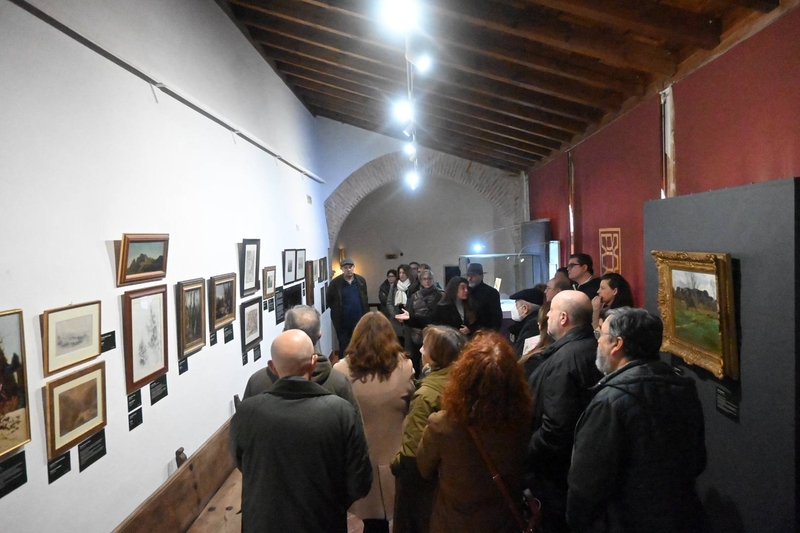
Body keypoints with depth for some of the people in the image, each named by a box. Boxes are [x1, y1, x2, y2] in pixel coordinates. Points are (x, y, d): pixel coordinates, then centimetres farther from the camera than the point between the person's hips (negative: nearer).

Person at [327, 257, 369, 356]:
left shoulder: (361, 281, 0)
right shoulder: (335, 283, -10)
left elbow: (364, 299, 9)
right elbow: (329, 299, 1)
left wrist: (365, 316, 7)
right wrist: (337, 311, 3)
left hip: (359, 320, 3)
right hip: (342, 322, -2)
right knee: (344, 347, 9)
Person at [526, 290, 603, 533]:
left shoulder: (564, 359, -28)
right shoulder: (595, 347, 0)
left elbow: (556, 427, -32)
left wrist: (524, 456, -19)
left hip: (557, 466, -9)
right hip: (583, 457, 9)